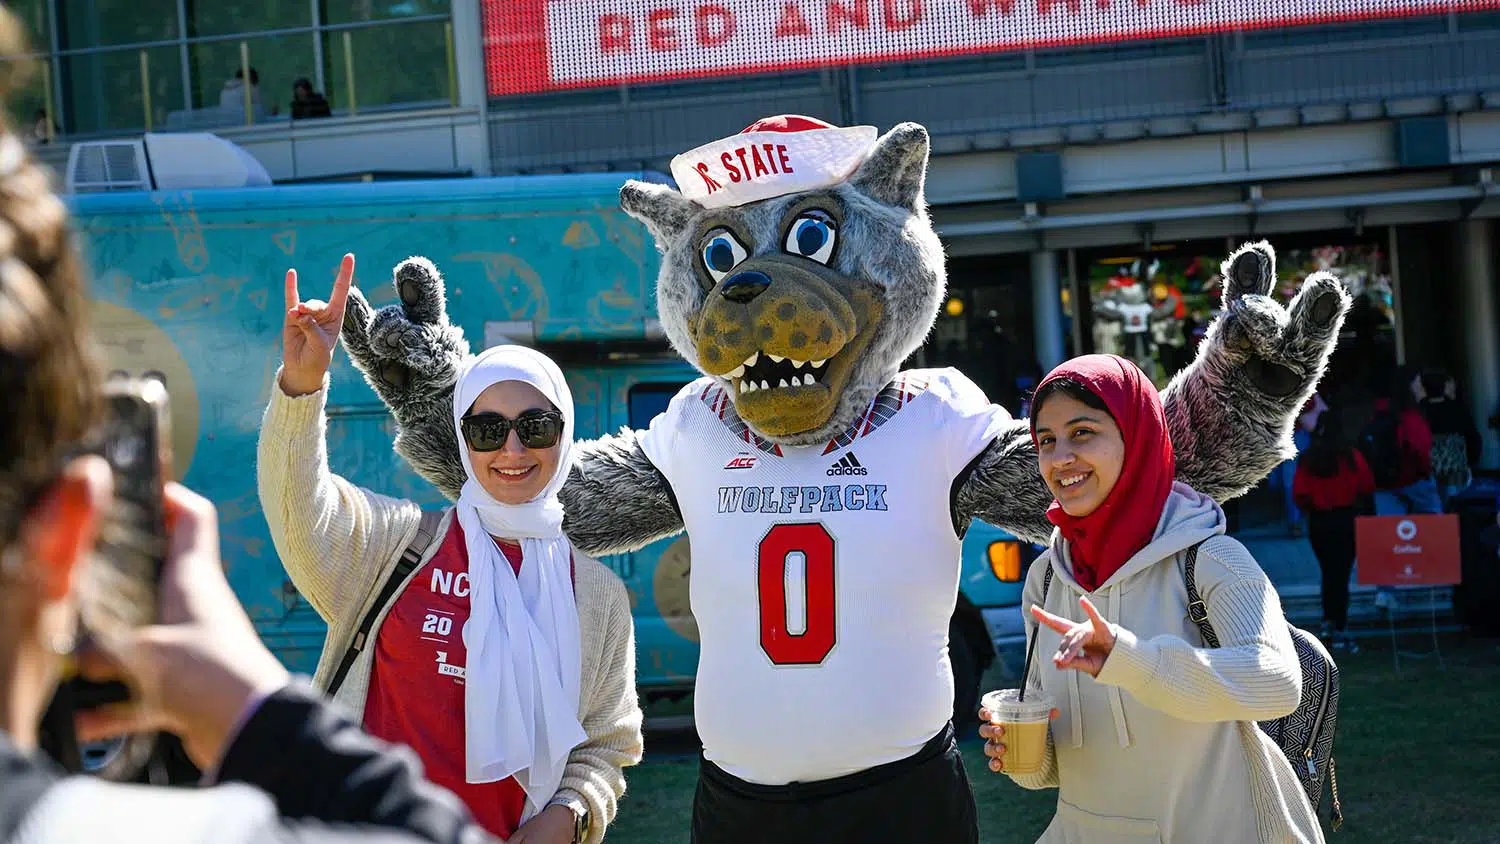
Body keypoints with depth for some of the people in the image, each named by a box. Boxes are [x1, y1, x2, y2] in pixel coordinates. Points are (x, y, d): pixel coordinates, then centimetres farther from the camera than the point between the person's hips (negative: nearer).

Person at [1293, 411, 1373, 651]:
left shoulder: (1307, 460, -5)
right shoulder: (1351, 456, -8)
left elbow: (1300, 494, -7)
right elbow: (1367, 488, -3)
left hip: (1318, 521, 2)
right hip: (1346, 518, -2)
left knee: (1329, 572, 18)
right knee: (1341, 574, 0)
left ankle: (1329, 621, 17)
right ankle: (1338, 629, -2)